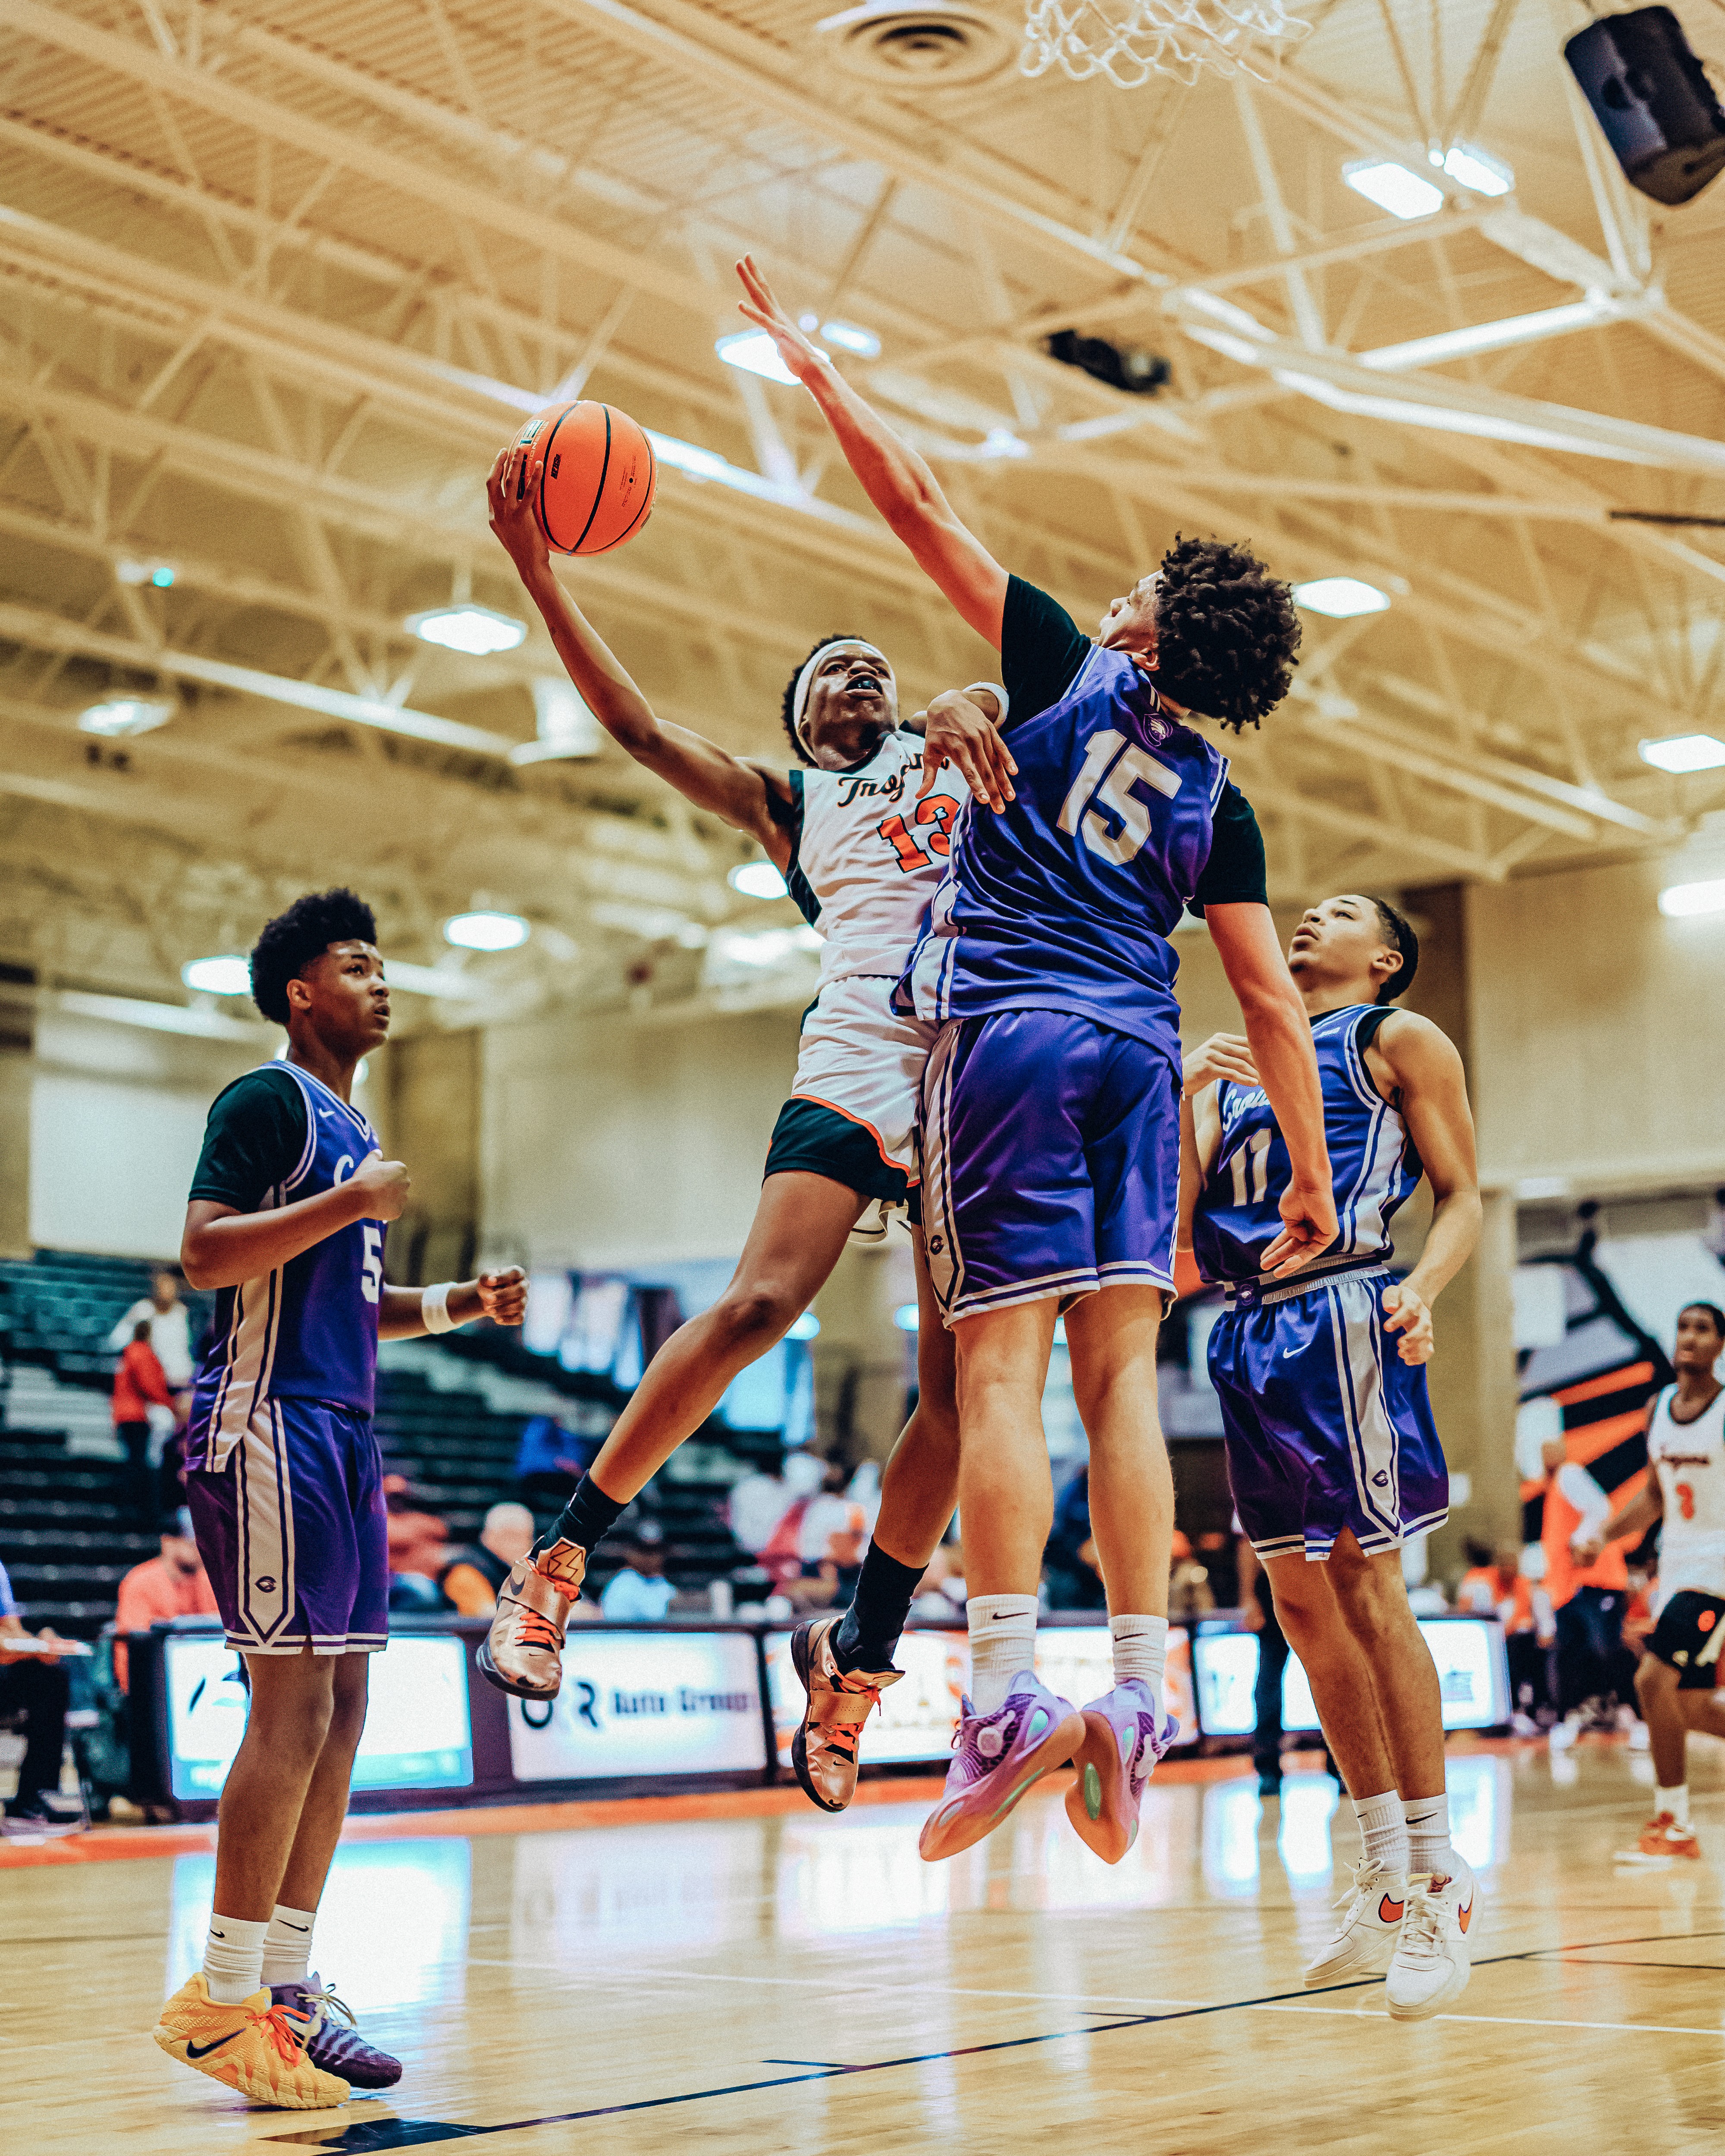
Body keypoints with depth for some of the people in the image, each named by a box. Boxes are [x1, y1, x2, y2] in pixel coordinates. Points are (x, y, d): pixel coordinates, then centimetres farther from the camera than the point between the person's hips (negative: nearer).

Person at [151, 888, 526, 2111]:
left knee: (341, 1709, 7)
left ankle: (287, 1984, 12)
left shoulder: (350, 1130, 23)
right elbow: (207, 1256, -17)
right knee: (294, 1703, -12)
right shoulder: (267, 1101, -5)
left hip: (343, 1435, 10)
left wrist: (459, 1305, 17)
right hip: (270, 1426, -10)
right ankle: (222, 1999, -7)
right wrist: (351, 1202, -19)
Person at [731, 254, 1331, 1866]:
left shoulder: (1068, 670, 8)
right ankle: (1141, 1689, -3)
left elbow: (919, 507, 7)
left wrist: (814, 368, 17)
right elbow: (1271, 1001, 12)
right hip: (1141, 1057, 4)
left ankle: (1007, 1695, -19)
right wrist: (1311, 1175, 17)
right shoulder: (1219, 803, 17)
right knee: (1119, 1373, 3)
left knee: (999, 1366, -10)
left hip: (1012, 1028, -4)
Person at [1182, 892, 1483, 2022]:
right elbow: (1182, 1217, 16)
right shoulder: (1235, 1063, 24)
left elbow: (1463, 1197, 0)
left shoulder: (1399, 1039, 7)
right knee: (1306, 1607, 6)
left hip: (1343, 1317, -6)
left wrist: (1424, 1288, -19)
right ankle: (1387, 1876, 14)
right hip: (1249, 1331, 7)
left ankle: (1441, 1877, -3)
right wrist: (1183, 1093, 1)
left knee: (1367, 1587, -10)